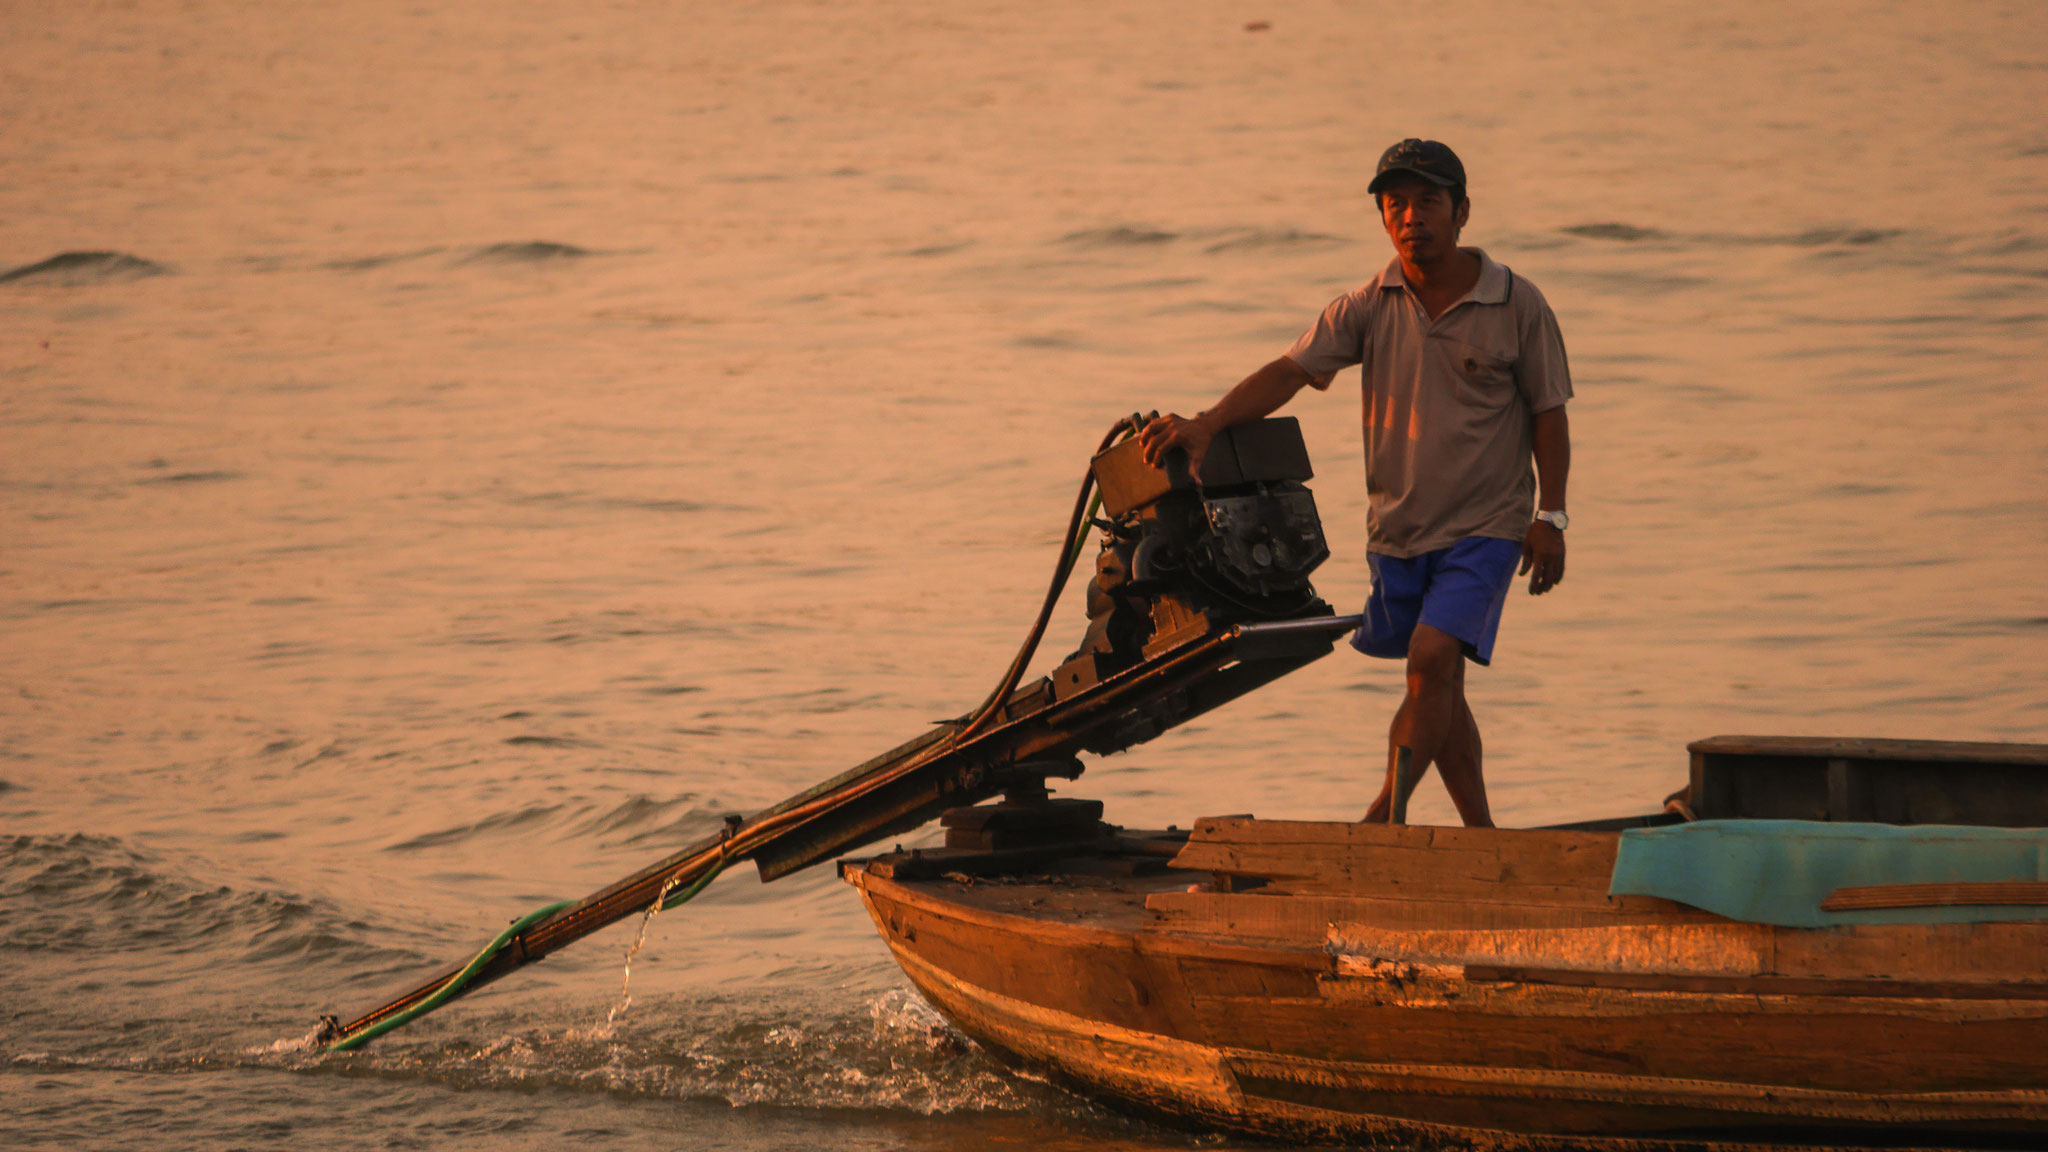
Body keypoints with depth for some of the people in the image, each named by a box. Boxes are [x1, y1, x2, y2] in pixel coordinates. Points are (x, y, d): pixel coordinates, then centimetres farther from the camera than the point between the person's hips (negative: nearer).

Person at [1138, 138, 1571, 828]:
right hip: (1398, 528, 4)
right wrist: (1208, 424, -23)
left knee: (1432, 658, -20)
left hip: (1485, 525, -4)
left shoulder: (1517, 306, -5)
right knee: (1437, 688, 11)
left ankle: (1378, 824, -20)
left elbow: (1548, 413, 1)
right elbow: (1291, 370, -8)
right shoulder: (1369, 308, 0)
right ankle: (1481, 838, 23)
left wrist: (1549, 518, -6)